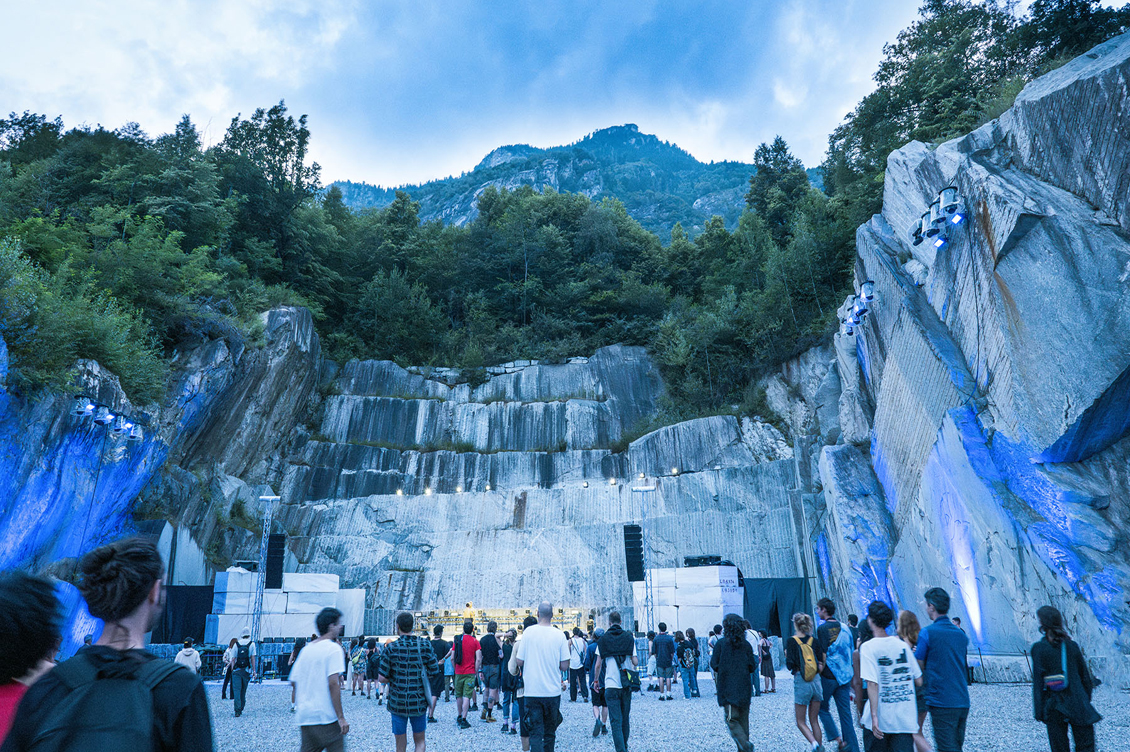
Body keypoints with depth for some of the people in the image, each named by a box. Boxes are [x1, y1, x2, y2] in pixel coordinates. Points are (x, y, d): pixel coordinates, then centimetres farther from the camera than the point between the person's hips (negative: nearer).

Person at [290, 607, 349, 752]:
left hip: (305, 717, 7)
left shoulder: (306, 649, 11)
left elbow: (293, 681, 15)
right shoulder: (333, 648, -10)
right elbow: (333, 683, -18)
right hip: (327, 717, -7)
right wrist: (341, 717, -16)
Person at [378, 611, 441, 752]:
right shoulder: (425, 645, -7)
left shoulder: (391, 649, -10)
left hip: (397, 703, -1)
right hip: (419, 703, 1)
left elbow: (382, 678, -10)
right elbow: (434, 673, -3)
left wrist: (394, 679, 10)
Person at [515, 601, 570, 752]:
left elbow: (519, 662, -4)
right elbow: (564, 666, -3)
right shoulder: (559, 635, -4)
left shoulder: (528, 632, -6)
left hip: (532, 690, -1)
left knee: (535, 731, 3)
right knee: (550, 731, 17)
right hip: (553, 691, 1)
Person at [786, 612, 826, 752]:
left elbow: (790, 665, -11)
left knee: (801, 721, 6)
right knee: (814, 720, 16)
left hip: (801, 683, -4)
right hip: (816, 681, 4)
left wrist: (786, 656, 7)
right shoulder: (815, 641, 3)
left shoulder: (791, 641, -8)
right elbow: (821, 664, 2)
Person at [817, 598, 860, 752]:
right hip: (845, 676, 6)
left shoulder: (822, 629, -11)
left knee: (823, 708, 12)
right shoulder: (844, 628, 8)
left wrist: (819, 671, -6)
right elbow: (851, 653, 13)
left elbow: (822, 655, -15)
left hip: (828, 676, -6)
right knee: (846, 713, 9)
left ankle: (837, 739, -1)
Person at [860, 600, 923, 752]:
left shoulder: (868, 647, -10)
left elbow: (872, 684, -18)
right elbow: (919, 681, 8)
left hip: (880, 718, -3)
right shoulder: (902, 644, 2)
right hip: (905, 718, 3)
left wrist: (874, 716, -18)